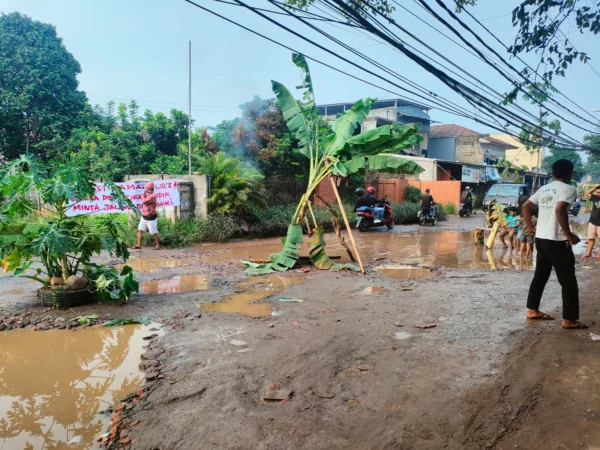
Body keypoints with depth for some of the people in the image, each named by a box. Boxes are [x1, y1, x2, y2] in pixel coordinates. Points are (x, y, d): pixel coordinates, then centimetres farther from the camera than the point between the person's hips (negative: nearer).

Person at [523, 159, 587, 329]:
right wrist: (569, 235, -19)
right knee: (568, 281, 3)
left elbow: (526, 206, 14)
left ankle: (532, 310, 22)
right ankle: (569, 320, 7)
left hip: (540, 239, 8)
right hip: (557, 241, -7)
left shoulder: (544, 189, 12)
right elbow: (559, 209, -26)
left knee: (540, 276, 16)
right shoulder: (569, 189, -10)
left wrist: (530, 226, 18)